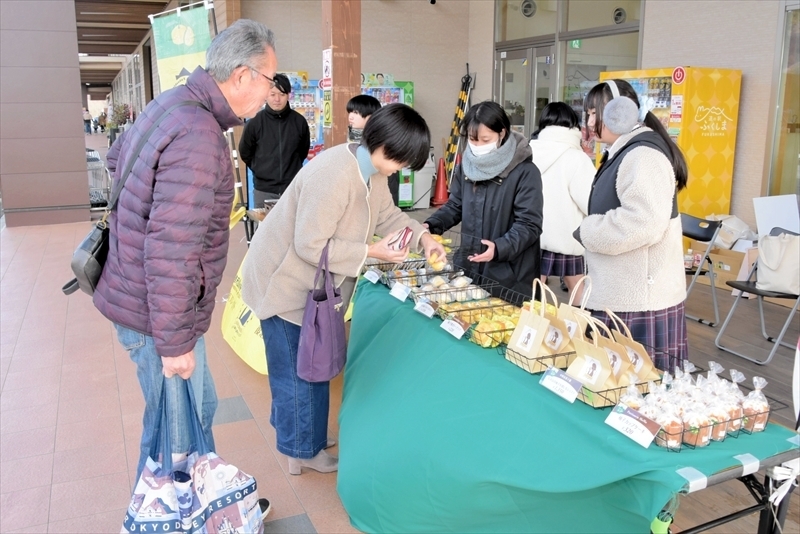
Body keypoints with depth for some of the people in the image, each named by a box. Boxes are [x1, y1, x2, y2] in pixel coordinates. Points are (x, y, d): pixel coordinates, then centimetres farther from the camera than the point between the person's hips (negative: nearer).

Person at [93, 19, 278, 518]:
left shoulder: (173, 103, 4)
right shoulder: (198, 135, -28)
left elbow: (116, 157, 24)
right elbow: (170, 250, -30)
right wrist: (174, 342, -23)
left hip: (138, 293, 10)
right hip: (159, 313, -10)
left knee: (200, 408, 24)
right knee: (176, 433, 9)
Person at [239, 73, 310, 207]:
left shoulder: (299, 121, -2)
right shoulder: (255, 122, -4)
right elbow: (245, 153, 8)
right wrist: (262, 170, 12)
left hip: (293, 188, 1)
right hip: (264, 190, -1)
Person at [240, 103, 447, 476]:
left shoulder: (373, 170, -2)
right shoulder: (335, 175, -33)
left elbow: (386, 213, 11)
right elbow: (311, 245, -32)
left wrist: (422, 236, -5)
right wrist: (371, 253, -27)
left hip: (311, 282, 10)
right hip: (285, 281, -9)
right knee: (298, 369, 5)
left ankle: (296, 431, 42)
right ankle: (303, 451, 23)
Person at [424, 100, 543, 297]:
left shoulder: (525, 172, -13)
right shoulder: (467, 166, 6)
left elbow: (529, 225, -15)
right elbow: (454, 206, 16)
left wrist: (499, 248, -30)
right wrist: (430, 226, -1)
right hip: (468, 267, 6)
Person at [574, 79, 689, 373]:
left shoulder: (643, 155, -17)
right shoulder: (623, 153, 16)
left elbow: (643, 224, -28)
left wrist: (586, 232, -15)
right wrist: (590, 230, 7)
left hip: (641, 301, -10)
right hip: (621, 295, 10)